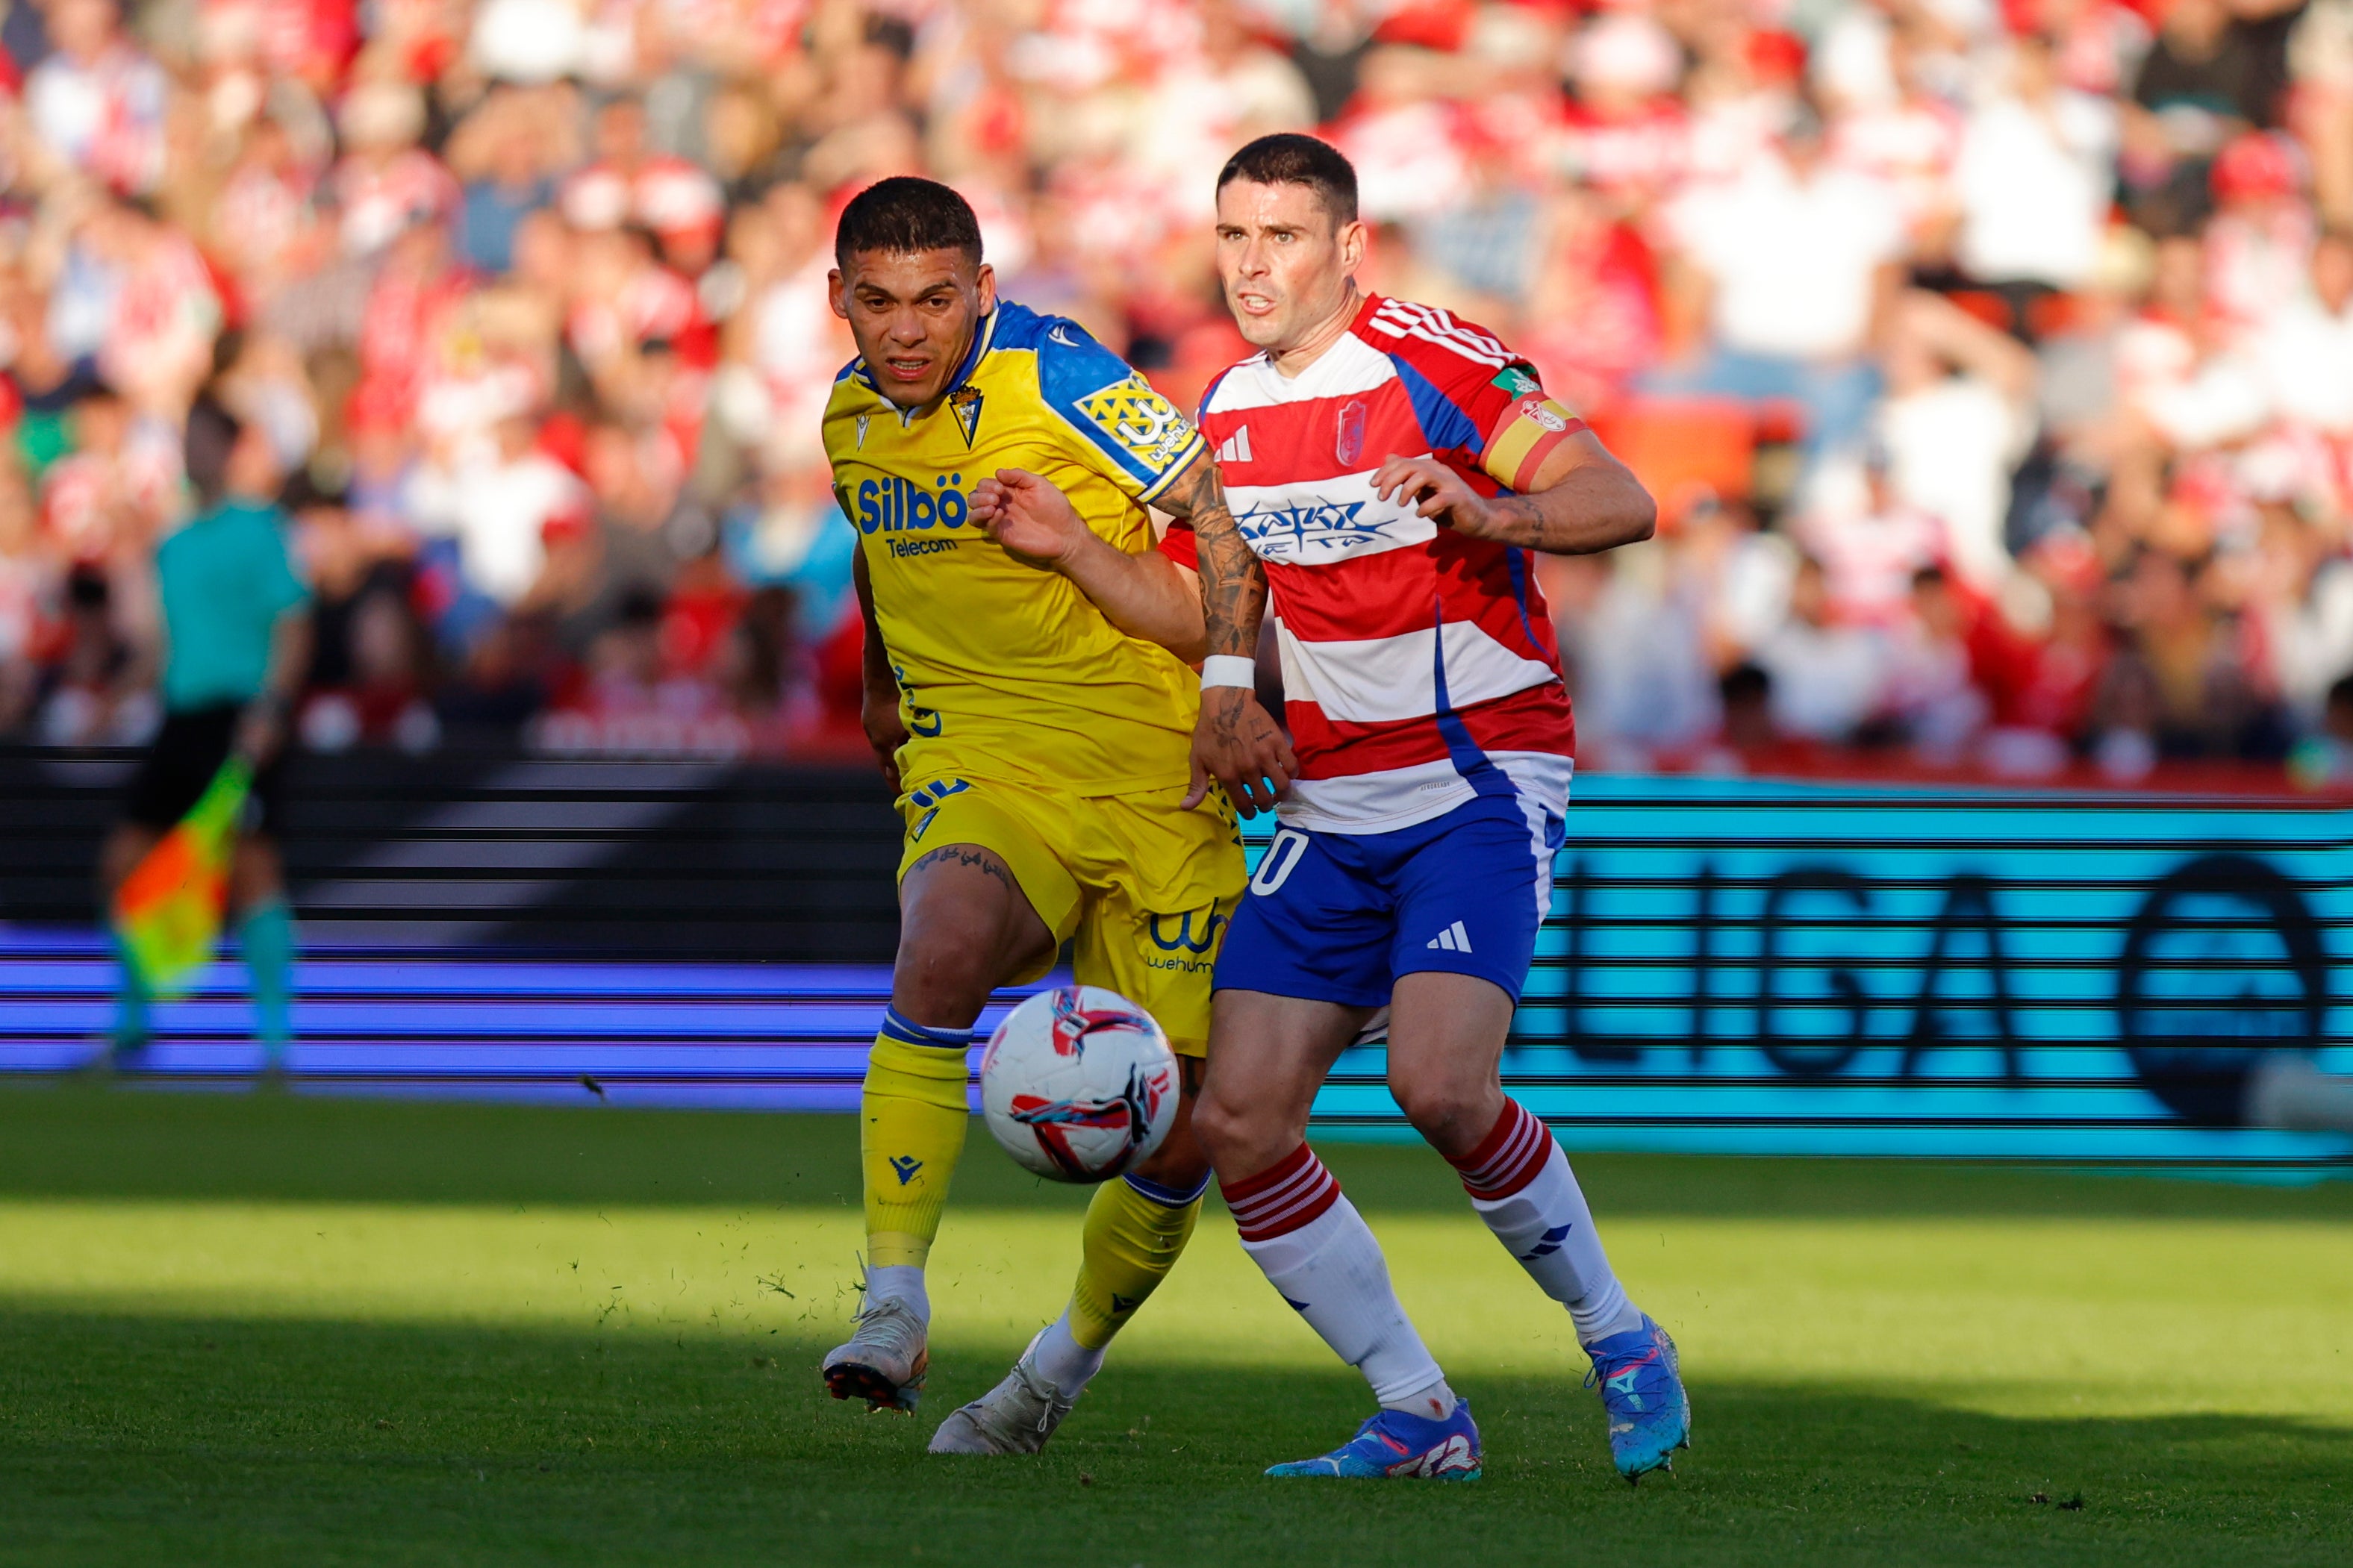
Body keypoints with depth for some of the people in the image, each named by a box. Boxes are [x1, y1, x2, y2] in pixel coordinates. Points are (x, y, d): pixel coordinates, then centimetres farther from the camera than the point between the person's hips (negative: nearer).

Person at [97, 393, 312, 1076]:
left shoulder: (259, 528, -4)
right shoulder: (175, 545, 17)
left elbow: (292, 626, -10)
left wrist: (270, 706, -21)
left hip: (239, 720, -7)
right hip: (182, 714, 7)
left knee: (252, 867, -12)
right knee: (123, 862, 3)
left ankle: (275, 1037, -11)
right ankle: (132, 1026, 13)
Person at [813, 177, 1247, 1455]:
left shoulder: (1057, 377, -11)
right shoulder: (853, 416, 6)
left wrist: (1071, 546, -22)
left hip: (1155, 770, -2)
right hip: (982, 760, 2)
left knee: (1175, 1133, -2)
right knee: (942, 951, -34)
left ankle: (1062, 1368, 26)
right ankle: (892, 1311, -33)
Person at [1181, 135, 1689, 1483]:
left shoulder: (1438, 364, -12)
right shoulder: (1229, 411, 9)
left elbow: (1625, 504, -20)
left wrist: (1488, 511, -37)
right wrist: (1230, 686, 6)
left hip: (1482, 786, -7)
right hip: (1330, 809, 7)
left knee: (1441, 1084, -26)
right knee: (1238, 1121, -7)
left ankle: (1621, 1343, -3)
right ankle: (1418, 1418, 4)